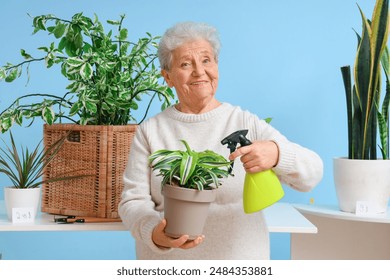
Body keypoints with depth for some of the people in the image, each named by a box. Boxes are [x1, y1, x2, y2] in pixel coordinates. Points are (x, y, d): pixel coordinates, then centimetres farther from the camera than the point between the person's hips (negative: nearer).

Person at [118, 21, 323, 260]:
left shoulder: (247, 124, -5)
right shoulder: (150, 132, -2)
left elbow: (311, 174, -11)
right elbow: (133, 201, -6)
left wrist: (277, 153, -32)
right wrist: (154, 234, -27)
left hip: (239, 258, 0)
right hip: (166, 264, 0)